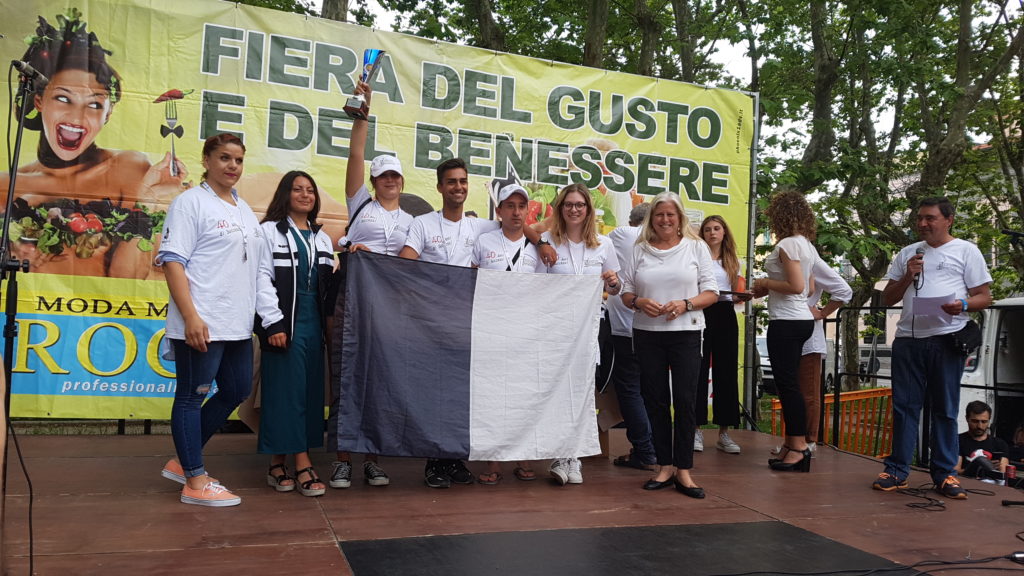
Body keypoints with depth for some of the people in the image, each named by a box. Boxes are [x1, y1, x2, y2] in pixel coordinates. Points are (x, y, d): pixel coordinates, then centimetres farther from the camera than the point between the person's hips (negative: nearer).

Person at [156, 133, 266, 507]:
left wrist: (264, 314, 14)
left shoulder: (244, 209, 17)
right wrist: (191, 316, -20)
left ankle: (183, 461, 28)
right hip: (202, 323, -8)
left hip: (238, 322, 9)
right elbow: (172, 261, -11)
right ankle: (195, 481, 11)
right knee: (192, 396, 1)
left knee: (236, 391, 13)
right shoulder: (191, 202, -5)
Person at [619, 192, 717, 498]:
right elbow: (625, 291, 10)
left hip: (685, 333, -2)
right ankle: (664, 465, 16)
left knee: (685, 400, -4)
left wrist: (685, 304, -15)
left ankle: (683, 469, 4)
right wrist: (639, 302, -12)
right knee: (655, 400, 5)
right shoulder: (639, 250, 10)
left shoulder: (696, 247, 6)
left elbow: (711, 293, 2)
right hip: (647, 334, 2)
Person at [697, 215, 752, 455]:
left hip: (725, 316, 4)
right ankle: (697, 430, 5)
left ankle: (724, 433, 10)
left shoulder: (733, 261, 17)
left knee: (726, 372, 3)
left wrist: (740, 297, 0)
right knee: (699, 372, -3)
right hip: (701, 313, -4)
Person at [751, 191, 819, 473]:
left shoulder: (787, 244, -14)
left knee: (787, 383, -4)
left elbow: (796, 286, -22)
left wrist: (766, 283, -8)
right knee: (789, 383, 14)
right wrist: (765, 290, 16)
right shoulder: (807, 245, 14)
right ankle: (793, 445, 20)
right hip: (801, 319, 10)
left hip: (786, 322, -10)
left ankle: (799, 446, 1)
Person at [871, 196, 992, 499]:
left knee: (945, 409, 3)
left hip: (946, 339, -3)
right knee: (904, 406, 4)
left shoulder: (966, 251, 7)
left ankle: (944, 474, 10)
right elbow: (887, 299, 16)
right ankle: (897, 470, 10)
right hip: (908, 338, 3)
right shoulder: (907, 254, 17)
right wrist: (908, 276, -1)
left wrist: (964, 305, -18)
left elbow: (985, 297, 3)